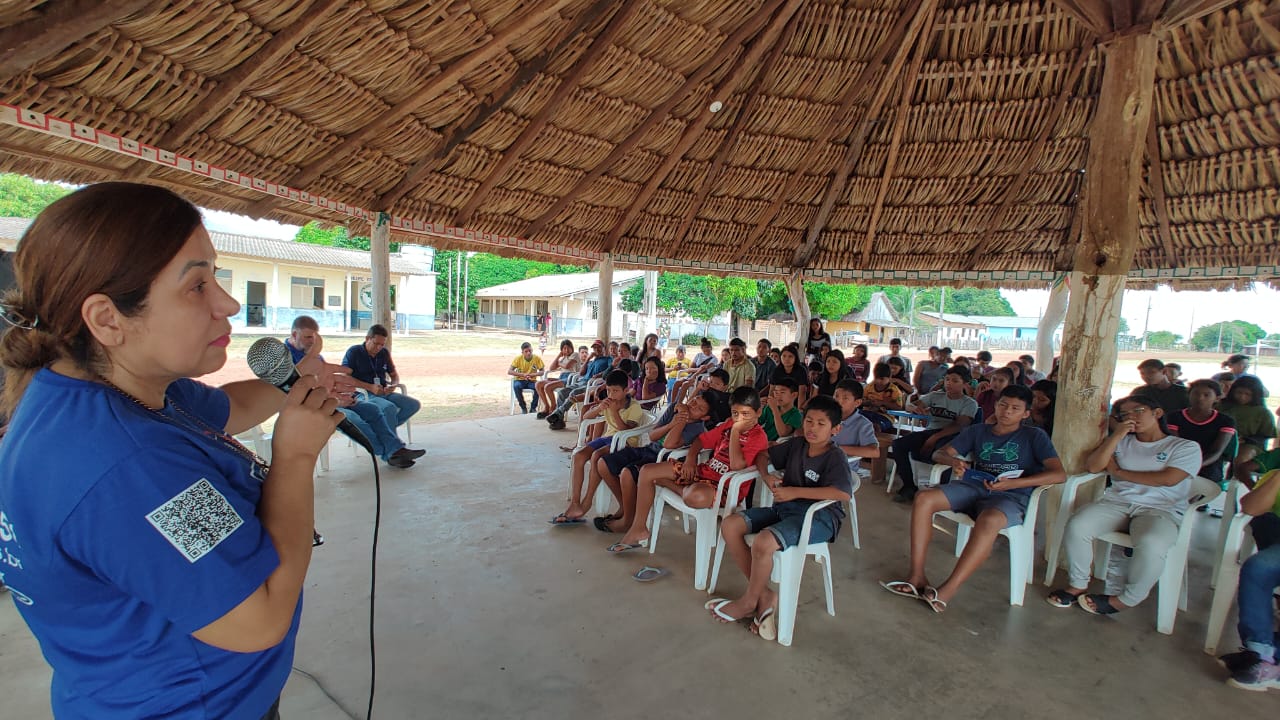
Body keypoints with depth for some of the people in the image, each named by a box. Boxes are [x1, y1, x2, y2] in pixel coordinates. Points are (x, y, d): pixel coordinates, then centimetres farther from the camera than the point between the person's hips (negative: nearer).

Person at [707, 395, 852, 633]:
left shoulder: (834, 457, -9)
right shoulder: (796, 445, 10)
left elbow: (844, 493, -26)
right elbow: (763, 456, 24)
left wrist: (795, 492, -23)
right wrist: (766, 476, 0)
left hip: (818, 517, -8)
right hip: (783, 508, 8)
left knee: (763, 542, -32)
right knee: (730, 525, -9)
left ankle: (748, 602, -3)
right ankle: (764, 594, -2)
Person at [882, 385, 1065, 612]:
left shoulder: (1034, 436, 9)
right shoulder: (977, 431, 19)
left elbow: (1059, 474, -5)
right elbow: (939, 453, 15)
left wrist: (1013, 483, -18)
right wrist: (953, 461, -11)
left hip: (1011, 496, -4)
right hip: (974, 487, 4)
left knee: (988, 521, -39)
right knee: (923, 499, -22)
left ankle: (949, 589, -35)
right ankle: (917, 575, -22)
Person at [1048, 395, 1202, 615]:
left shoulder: (1186, 447, 11)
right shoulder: (1122, 442, 21)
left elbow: (1168, 479, -8)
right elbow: (1092, 466, 6)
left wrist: (1119, 471, 0)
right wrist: (1117, 435, 1)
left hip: (1160, 509, -3)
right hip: (1117, 503, 3)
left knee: (1151, 544, -37)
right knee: (1076, 526, -27)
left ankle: (1125, 600, -15)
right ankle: (1078, 585, -9)